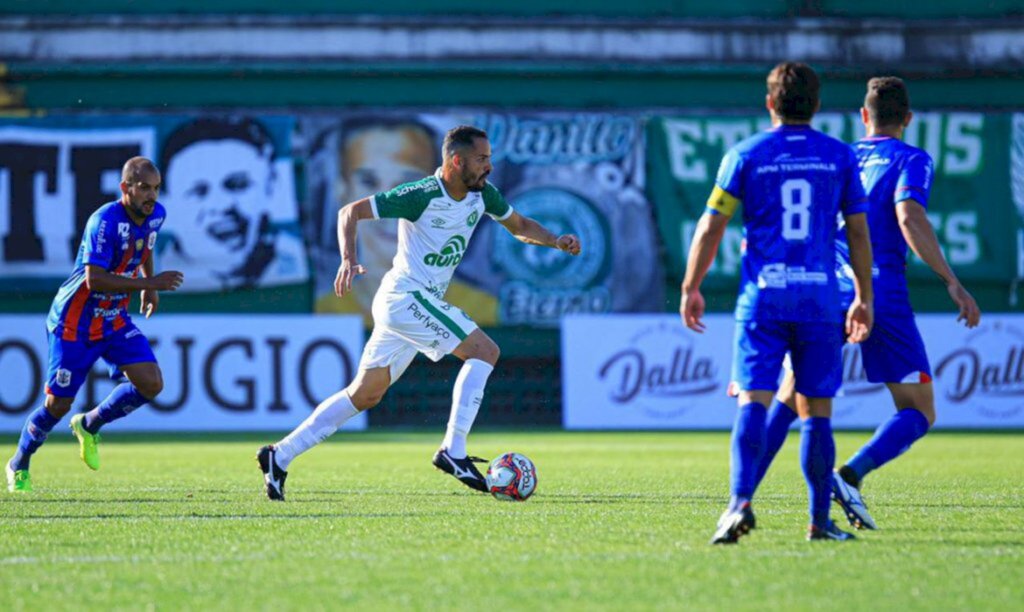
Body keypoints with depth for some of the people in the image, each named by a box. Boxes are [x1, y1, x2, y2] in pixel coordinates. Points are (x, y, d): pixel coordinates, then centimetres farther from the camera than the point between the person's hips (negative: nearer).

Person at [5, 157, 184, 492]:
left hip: (115, 319, 7)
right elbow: (94, 279, -34)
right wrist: (149, 283, -35)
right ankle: (19, 465, 25)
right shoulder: (105, 221, -27)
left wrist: (150, 286, 16)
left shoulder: (155, 215, -2)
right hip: (74, 322, -7)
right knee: (58, 405, -2)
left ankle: (90, 425, 16)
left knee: (151, 384, -9)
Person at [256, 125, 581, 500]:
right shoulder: (421, 196, -18)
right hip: (406, 296, -8)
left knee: (365, 396, 9)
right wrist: (349, 260, -28)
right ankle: (452, 451, -16)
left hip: (422, 302, 8)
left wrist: (554, 241, 2)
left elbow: (519, 226, 20)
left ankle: (280, 456, 12)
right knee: (484, 351, -15)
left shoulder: (482, 195, 4)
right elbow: (350, 212, -14)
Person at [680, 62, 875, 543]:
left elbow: (710, 227, 1)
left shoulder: (745, 155, 4)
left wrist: (690, 288, 9)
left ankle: (741, 501, -25)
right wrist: (864, 299, 16)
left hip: (763, 295, -1)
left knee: (753, 400, -6)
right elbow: (859, 234, 8)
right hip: (820, 296, 1)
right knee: (817, 409, 7)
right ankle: (820, 520, 8)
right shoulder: (839, 156, 7)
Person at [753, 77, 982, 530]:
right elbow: (908, 217, -15)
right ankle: (851, 475, -23)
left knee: (788, 402, 18)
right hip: (882, 296, -5)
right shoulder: (911, 160, 2)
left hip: (826, 296, 5)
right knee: (918, 413, 2)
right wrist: (953, 283, -16)